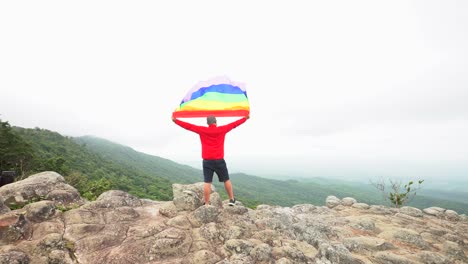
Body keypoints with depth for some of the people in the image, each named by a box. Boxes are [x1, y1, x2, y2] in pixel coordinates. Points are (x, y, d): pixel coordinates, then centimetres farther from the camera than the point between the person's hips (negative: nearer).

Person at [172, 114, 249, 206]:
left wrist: (175, 120, 15)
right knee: (226, 180, 14)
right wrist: (245, 118, 22)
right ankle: (232, 199, 23)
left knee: (207, 182, 3)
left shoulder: (202, 130, 1)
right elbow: (234, 124, 10)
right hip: (219, 161, 0)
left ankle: (206, 204, 8)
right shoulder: (222, 129, 1)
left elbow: (188, 126, 5)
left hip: (207, 161, 1)